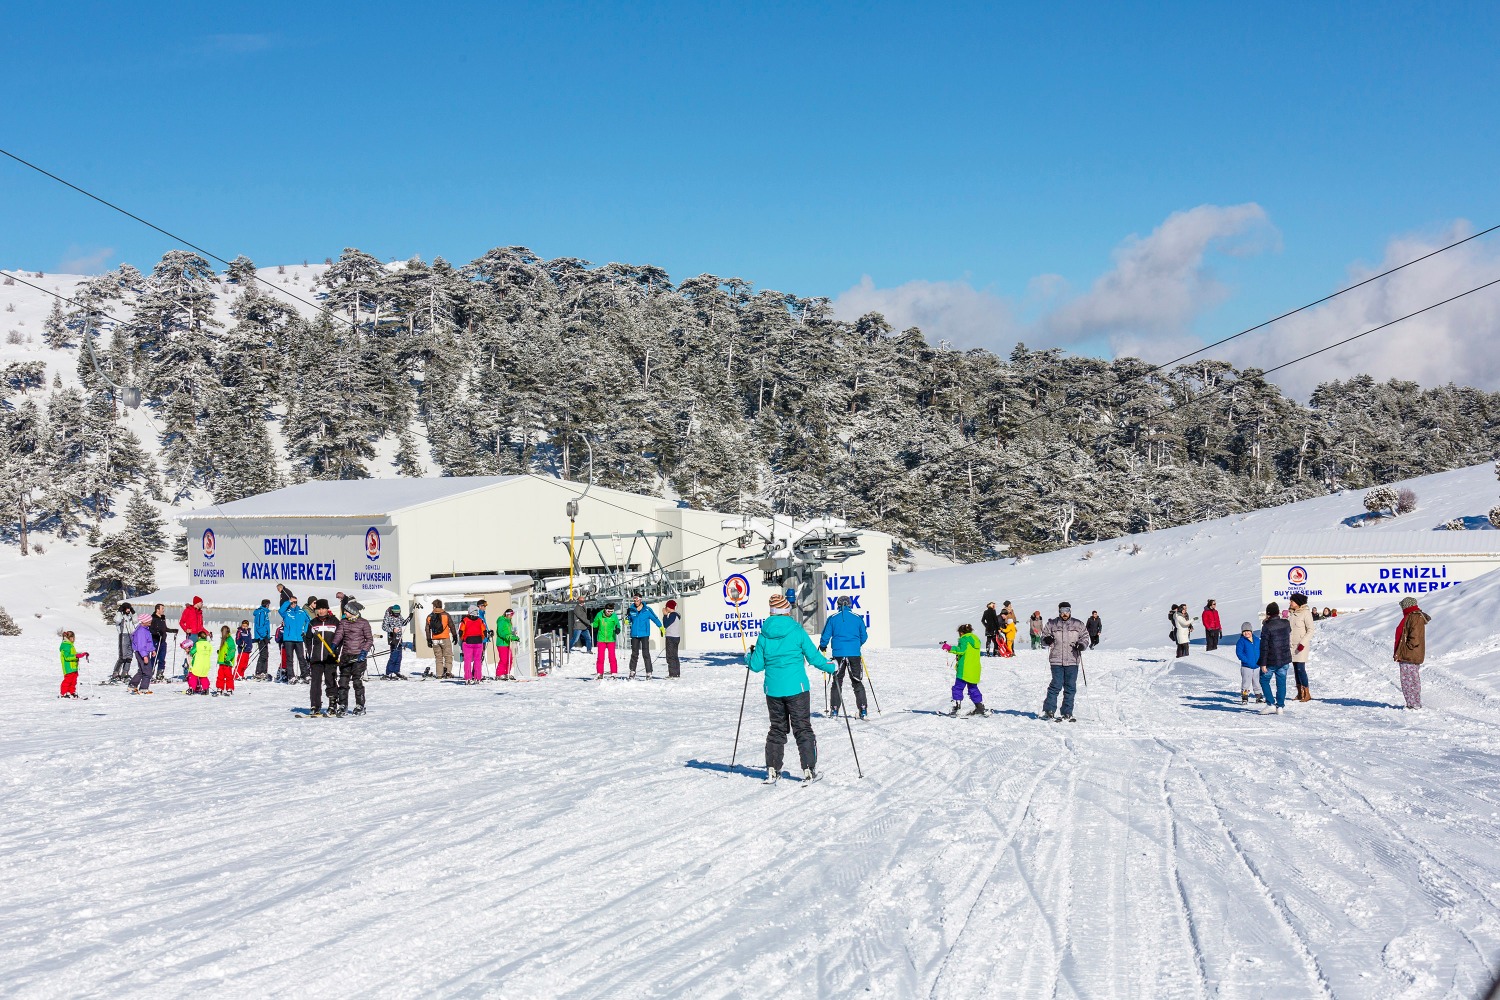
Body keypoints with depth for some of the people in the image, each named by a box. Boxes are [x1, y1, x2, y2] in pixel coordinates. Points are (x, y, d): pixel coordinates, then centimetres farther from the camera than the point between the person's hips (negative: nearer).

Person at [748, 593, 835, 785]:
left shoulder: (764, 635, 0)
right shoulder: (797, 632, -7)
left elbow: (757, 666, 4)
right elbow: (814, 657, -3)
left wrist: (749, 657, 26)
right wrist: (831, 667, 14)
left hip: (773, 690, 3)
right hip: (796, 688, -3)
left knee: (777, 728, 15)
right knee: (802, 728, 4)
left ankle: (772, 770, 12)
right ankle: (809, 770, 1)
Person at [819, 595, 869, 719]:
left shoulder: (833, 618, 0)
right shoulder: (857, 618, 3)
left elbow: (825, 636, 1)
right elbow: (864, 637, 10)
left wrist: (822, 647, 21)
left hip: (838, 654, 0)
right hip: (854, 654, 1)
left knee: (837, 682, 9)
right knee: (857, 683, 8)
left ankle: (834, 711, 5)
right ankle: (863, 711, 2)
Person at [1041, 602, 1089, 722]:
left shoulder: (1078, 625, 9)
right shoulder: (1052, 624, 7)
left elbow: (1085, 637, 12)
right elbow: (1044, 636, 12)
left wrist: (1082, 645, -8)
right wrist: (1046, 640, -10)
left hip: (1072, 661, 2)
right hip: (1056, 661, -2)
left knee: (1070, 687, 3)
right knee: (1056, 685, -8)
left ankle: (1067, 713, 10)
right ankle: (1048, 710, 3)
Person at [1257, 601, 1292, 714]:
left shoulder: (1267, 627, -17)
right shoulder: (1286, 624, -1)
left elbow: (1264, 646, -17)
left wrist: (1263, 663, -13)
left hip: (1271, 661, -5)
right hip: (1285, 659, 5)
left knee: (1264, 680, 11)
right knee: (1281, 682, 11)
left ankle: (1271, 704, 1)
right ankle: (1280, 706, 11)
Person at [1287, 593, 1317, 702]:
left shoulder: (1306, 613, -10)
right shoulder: (1291, 614, 12)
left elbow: (1311, 630, -13)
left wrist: (1303, 643, -19)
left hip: (1301, 646, -7)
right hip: (1292, 645, 7)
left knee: (1300, 669, -12)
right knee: (1296, 669, 8)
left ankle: (1307, 694, -8)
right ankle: (1300, 693, 14)